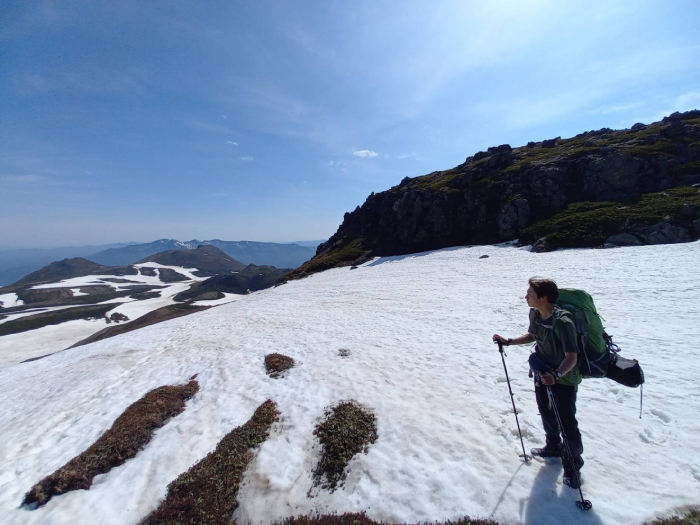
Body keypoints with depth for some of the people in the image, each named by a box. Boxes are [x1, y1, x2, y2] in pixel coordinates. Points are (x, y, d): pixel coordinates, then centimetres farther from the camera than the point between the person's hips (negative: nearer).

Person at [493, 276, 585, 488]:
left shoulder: (563, 321, -31)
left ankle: (573, 464, 29)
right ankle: (553, 447, 47)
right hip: (543, 373, 7)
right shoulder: (534, 314, -9)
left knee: (567, 422, 5)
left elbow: (572, 356, -33)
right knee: (546, 414, 22)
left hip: (564, 378, -7)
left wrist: (556, 375, -46)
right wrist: (509, 341, 0)